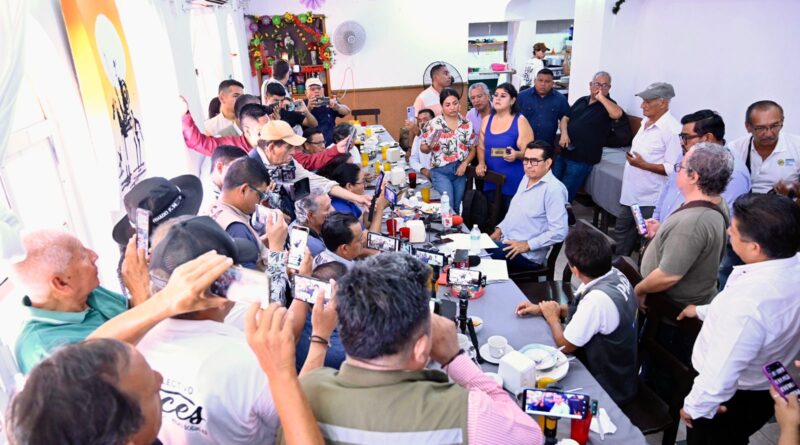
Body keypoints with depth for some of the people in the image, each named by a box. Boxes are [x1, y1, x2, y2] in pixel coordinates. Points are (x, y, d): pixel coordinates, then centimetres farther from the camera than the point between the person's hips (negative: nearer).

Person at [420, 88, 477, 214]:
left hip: (460, 170, 4)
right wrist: (430, 146, -24)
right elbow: (423, 148, -2)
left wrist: (465, 164, -8)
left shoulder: (467, 124, 3)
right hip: (440, 171, -3)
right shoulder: (434, 124, -8)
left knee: (456, 207, 13)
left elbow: (472, 149, 8)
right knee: (447, 206, -11)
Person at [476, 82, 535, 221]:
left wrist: (517, 155, -28)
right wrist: (481, 163, -2)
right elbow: (481, 147, 16)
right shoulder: (487, 120, 10)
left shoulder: (520, 121, -6)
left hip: (514, 181, -5)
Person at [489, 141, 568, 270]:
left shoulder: (554, 189, -18)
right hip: (506, 241, 8)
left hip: (528, 254, -8)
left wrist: (527, 245, -20)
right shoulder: (527, 178, 11)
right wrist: (500, 229, 10)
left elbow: (559, 232, -22)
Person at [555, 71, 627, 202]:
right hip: (564, 152, 6)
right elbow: (565, 118, 14)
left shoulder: (608, 104, -6)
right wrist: (564, 133, -6)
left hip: (582, 158, -6)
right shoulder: (581, 101, 13)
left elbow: (617, 114, -29)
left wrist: (601, 98, -19)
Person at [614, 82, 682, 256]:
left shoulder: (672, 130, -18)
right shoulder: (646, 122, 10)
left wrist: (643, 165, -24)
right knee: (621, 235, 20)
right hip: (631, 196, 9)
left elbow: (672, 168, -22)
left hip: (651, 201, -9)